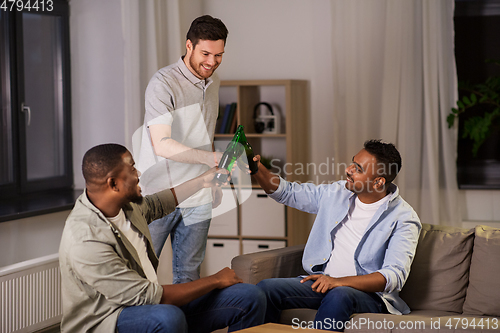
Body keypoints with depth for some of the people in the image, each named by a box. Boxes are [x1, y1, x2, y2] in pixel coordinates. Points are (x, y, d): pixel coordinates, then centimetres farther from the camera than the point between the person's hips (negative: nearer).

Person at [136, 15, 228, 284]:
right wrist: (211, 158, -34)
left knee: (188, 276, 7)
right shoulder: (163, 84, -14)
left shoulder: (212, 82, 12)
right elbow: (162, 144, -25)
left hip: (198, 199, 6)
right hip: (159, 193, -6)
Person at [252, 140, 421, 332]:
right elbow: (287, 192, 20)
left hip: (368, 292, -5)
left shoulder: (403, 218, -8)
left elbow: (395, 276, -19)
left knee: (339, 296, -40)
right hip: (322, 281, 5)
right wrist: (257, 170, 0)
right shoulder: (336, 193, 9)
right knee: (265, 288, -19)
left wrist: (340, 281, -29)